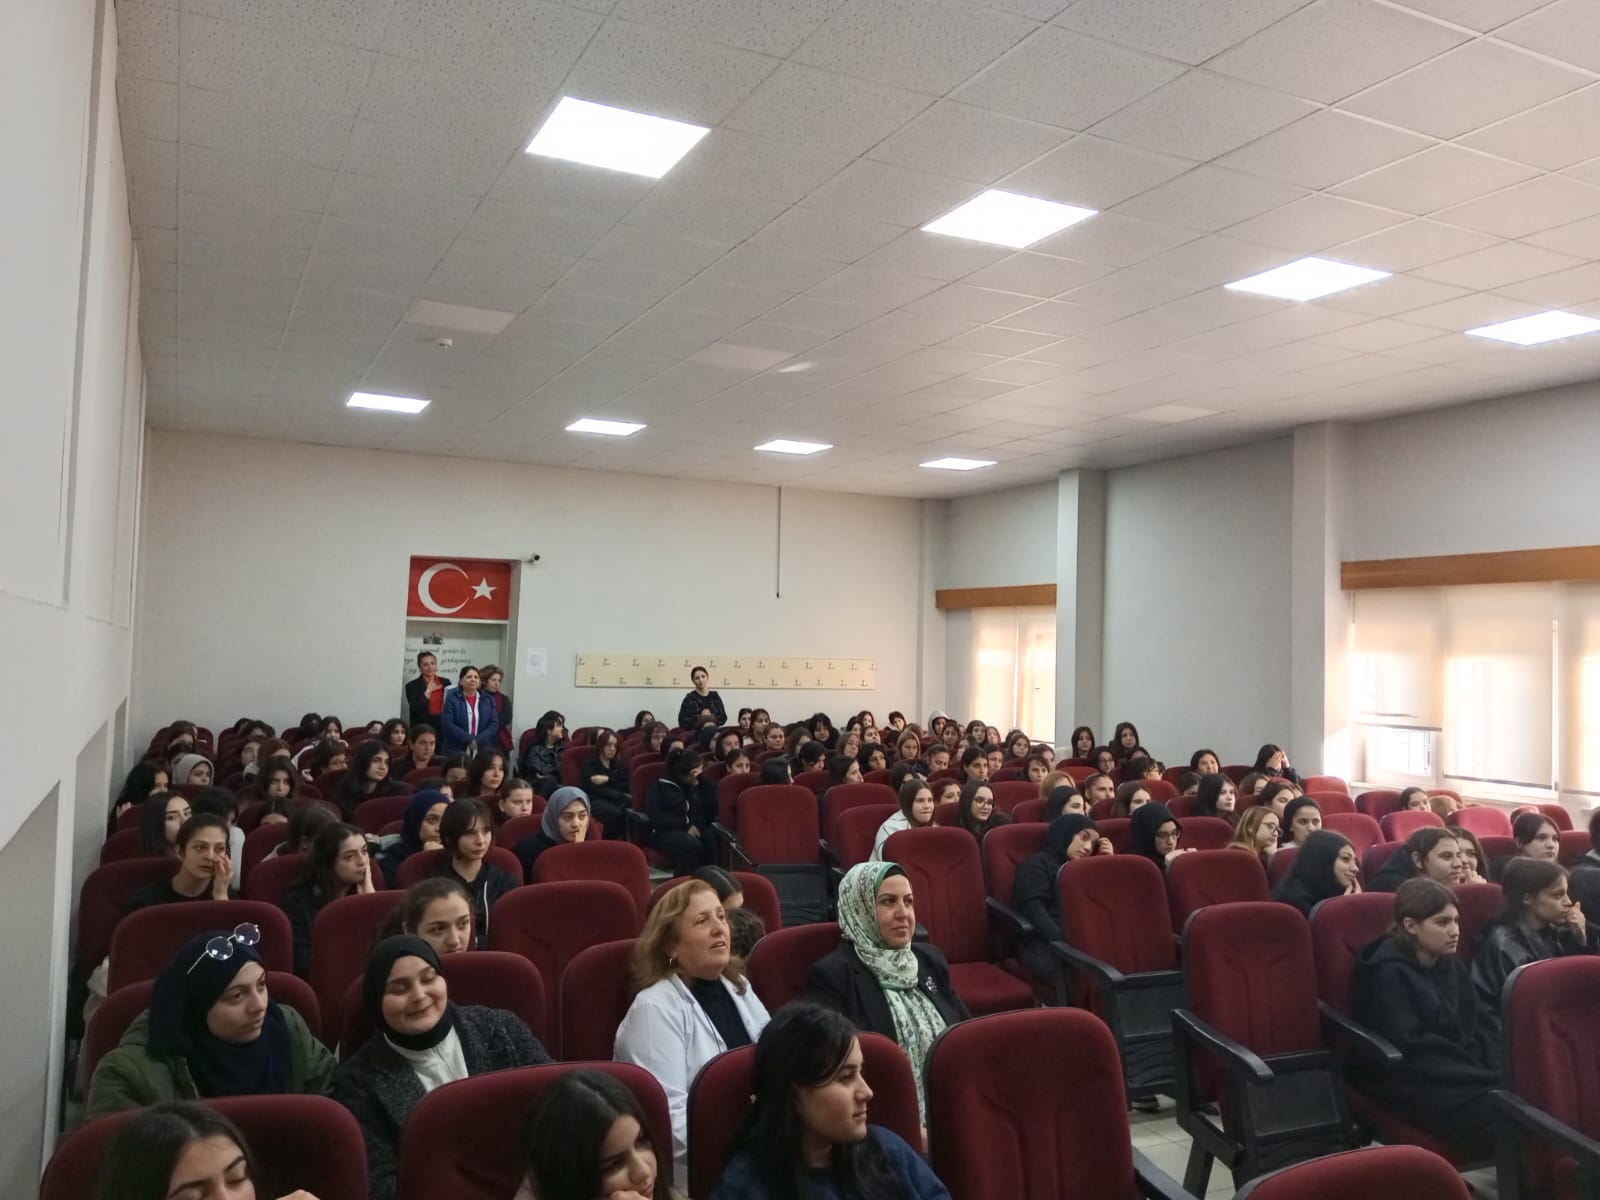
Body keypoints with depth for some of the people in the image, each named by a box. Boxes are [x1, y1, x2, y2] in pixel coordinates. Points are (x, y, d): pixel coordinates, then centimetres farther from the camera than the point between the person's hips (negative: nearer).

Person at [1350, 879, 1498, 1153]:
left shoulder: (1453, 967, 13)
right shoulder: (1388, 975, -12)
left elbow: (1481, 1027, 13)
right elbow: (1412, 1052, -17)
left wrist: (1499, 1071, -7)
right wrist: (1487, 1077, -18)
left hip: (1467, 1077, 8)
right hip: (1417, 1087, -8)